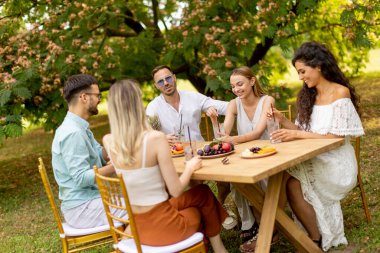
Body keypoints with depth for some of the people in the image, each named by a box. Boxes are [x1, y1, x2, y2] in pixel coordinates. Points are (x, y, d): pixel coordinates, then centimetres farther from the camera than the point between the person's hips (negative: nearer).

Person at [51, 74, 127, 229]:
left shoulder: (79, 127, 12)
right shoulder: (73, 133, -20)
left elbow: (101, 155, 15)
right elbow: (81, 178, -24)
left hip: (88, 199, 10)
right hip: (82, 208, -10)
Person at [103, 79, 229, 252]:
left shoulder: (108, 141, -6)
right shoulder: (156, 138, -23)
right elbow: (176, 190, -18)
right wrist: (190, 168, -1)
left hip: (136, 224, 6)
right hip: (161, 224, -6)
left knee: (199, 194, 30)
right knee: (204, 194, 25)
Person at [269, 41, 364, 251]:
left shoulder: (340, 92, -11)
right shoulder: (309, 95, 12)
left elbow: (335, 137, -16)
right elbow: (304, 131, 8)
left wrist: (297, 134, -21)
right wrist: (283, 121, -8)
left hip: (335, 162, -6)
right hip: (315, 159, 6)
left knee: (294, 184, -25)